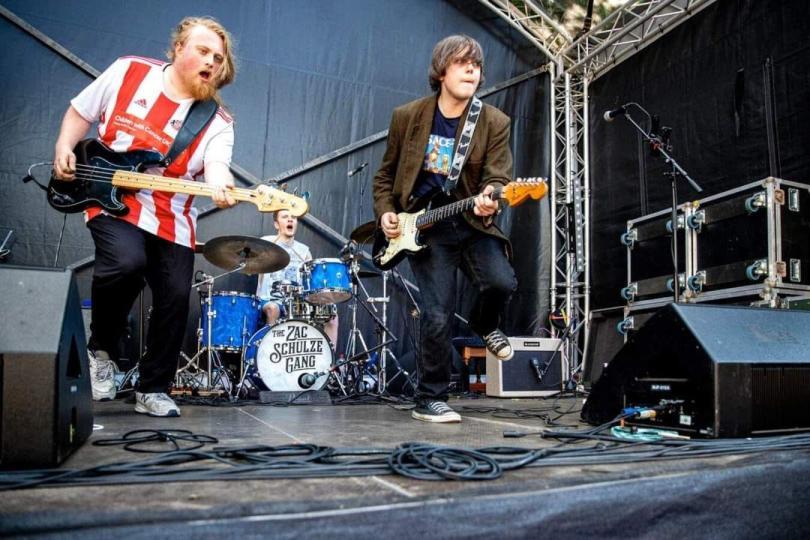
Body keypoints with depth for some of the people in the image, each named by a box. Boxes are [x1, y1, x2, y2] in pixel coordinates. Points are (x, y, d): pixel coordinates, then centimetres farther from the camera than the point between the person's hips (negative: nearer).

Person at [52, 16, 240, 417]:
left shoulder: (216, 122, -4)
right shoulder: (128, 71, 0)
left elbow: (215, 165, -22)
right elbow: (79, 113, 11)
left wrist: (222, 188, -45)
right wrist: (64, 149, -6)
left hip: (171, 216, 2)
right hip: (111, 199, -2)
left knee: (175, 298, -4)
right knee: (126, 262, -30)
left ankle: (153, 390, 18)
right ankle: (100, 347, -1)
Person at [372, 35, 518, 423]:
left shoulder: (494, 123, -1)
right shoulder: (407, 117, 2)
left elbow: (497, 177, -9)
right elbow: (385, 176, 11)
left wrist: (489, 201, -32)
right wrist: (385, 213, -3)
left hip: (472, 223, 1)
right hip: (424, 229, -1)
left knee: (501, 283, -23)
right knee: (437, 316, -9)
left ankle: (484, 326, 16)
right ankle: (429, 400, 11)